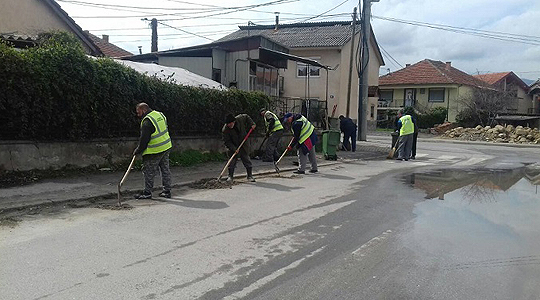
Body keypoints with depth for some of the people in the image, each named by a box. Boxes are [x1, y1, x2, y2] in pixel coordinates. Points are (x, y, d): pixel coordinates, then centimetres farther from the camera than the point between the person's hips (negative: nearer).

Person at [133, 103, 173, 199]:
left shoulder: (147, 122, -19)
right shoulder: (159, 114, 6)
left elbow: (144, 140, -17)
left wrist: (137, 151, -3)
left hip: (155, 151, -9)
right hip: (166, 147, 9)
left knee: (148, 171, 2)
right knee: (165, 169, 14)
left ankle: (147, 192, 8)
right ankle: (167, 191, 19)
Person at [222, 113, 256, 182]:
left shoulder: (240, 119, -15)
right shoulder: (225, 130, -21)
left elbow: (246, 117, 8)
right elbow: (227, 141, -19)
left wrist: (251, 124, -3)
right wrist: (233, 149, -28)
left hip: (243, 146, 2)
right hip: (233, 147, -2)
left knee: (247, 161, 4)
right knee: (232, 162, -1)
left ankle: (250, 176, 13)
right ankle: (230, 176, 13)